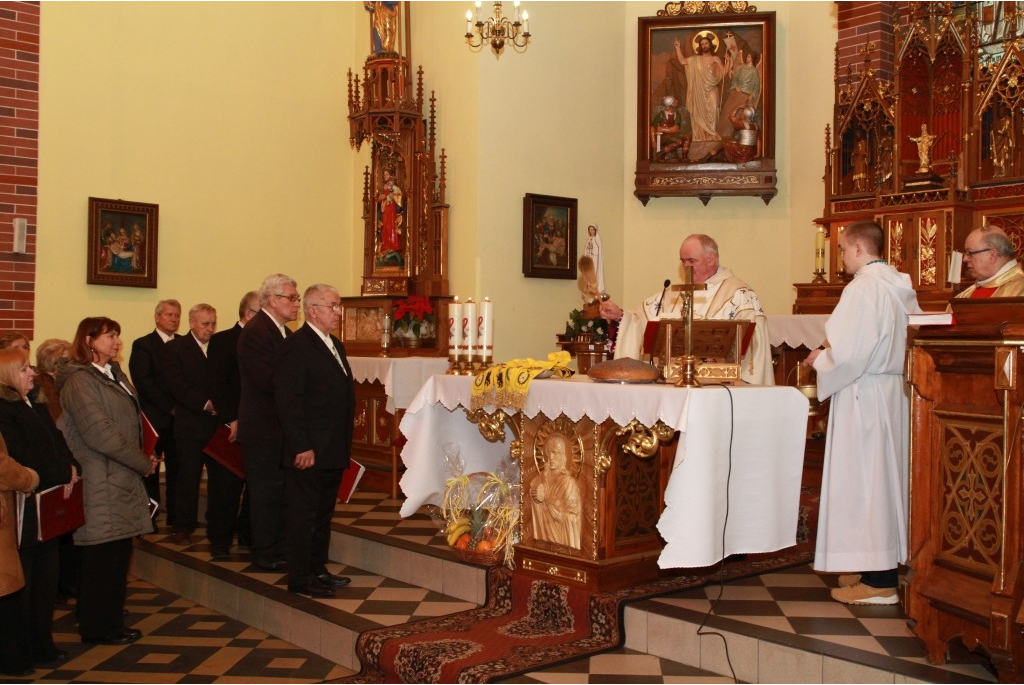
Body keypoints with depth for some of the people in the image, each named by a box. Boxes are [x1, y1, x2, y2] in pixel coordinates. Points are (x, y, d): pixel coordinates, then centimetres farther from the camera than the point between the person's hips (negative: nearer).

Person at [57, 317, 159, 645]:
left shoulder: (115, 374, 14)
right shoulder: (79, 381, -15)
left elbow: (134, 419, 18)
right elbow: (101, 434, -21)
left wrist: (147, 455, 2)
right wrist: (144, 463, -13)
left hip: (121, 480, 9)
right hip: (100, 485, -9)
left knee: (118, 553, 17)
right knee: (103, 556, -1)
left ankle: (110, 620, 30)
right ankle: (99, 628, 12)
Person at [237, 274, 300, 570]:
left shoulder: (284, 332, 15)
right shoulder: (255, 332, -16)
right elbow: (268, 380, -25)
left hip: (282, 427, 9)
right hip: (264, 427, -9)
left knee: (282, 491, 15)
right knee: (267, 492, 0)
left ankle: (281, 549, 24)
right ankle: (266, 554, 11)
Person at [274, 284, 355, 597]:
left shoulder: (335, 346, 15)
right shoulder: (295, 347, -14)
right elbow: (288, 403, -19)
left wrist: (344, 444, 15)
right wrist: (301, 447, -21)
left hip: (333, 451, 9)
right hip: (308, 453, -9)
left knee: (323, 514, 17)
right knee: (302, 514, 1)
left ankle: (318, 569, 28)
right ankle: (300, 578, 9)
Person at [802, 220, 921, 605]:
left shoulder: (863, 289, -17)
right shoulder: (902, 288, 9)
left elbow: (849, 353, -22)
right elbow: (914, 342, 15)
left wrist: (819, 359, -1)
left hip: (863, 397, -9)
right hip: (895, 395, 9)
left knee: (862, 480, -2)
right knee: (886, 476, 15)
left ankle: (877, 581, 2)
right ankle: (885, 565, 25)